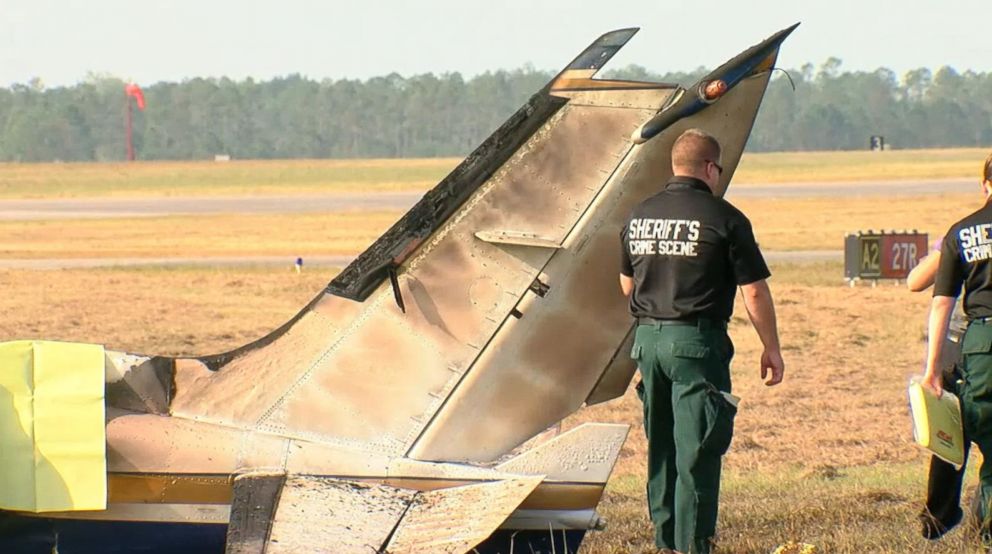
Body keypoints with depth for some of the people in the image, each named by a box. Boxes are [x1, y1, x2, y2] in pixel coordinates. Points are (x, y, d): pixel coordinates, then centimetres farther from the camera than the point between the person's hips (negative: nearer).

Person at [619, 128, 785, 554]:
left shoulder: (639, 217, 9)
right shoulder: (723, 219, -9)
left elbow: (627, 284, 20)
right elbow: (754, 292, -8)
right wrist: (771, 348, 1)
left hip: (647, 338, 6)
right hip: (697, 342, -6)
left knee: (660, 446, 15)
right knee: (697, 451, -2)